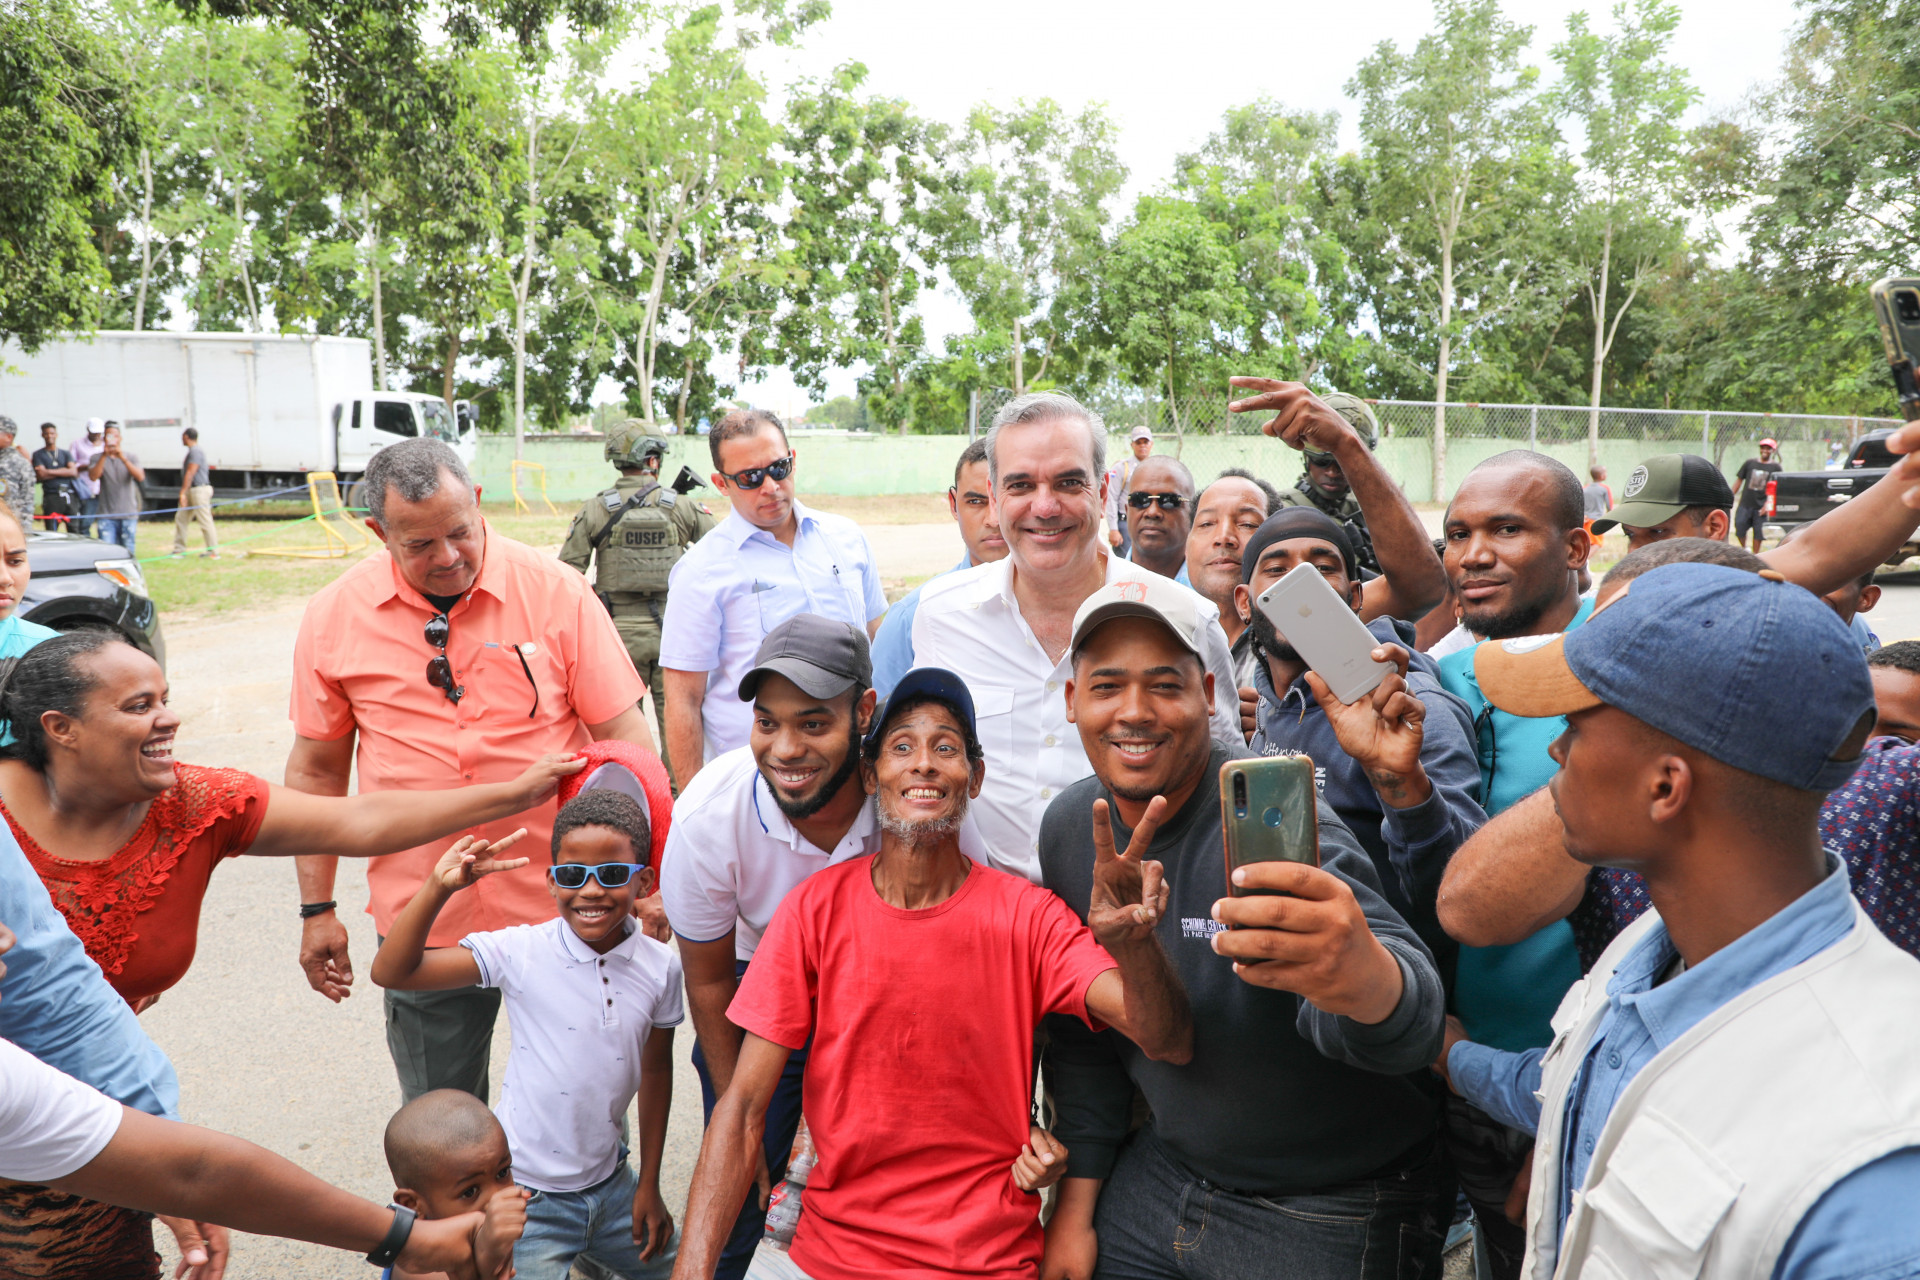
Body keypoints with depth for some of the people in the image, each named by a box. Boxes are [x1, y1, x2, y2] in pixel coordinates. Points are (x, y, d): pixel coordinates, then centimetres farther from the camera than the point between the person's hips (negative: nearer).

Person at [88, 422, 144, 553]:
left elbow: (140, 477, -9)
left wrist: (123, 459, -22)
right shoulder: (97, 458, 9)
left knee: (128, 552, 1)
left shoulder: (131, 457, 9)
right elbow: (93, 476, -10)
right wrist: (104, 456, -18)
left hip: (128, 514, 0)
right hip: (107, 514, 0)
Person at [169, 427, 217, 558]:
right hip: (191, 491, 11)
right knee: (180, 518, 10)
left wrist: (183, 493, -21)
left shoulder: (195, 451, -13)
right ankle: (179, 550, 14)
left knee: (204, 520, -8)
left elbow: (190, 473, -19)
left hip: (199, 490, -11)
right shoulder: (193, 451, 19)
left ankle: (213, 552, -5)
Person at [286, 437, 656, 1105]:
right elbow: (317, 771, 7)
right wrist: (317, 910, 8)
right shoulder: (332, 617, -3)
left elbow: (624, 738, -6)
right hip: (422, 925, 2)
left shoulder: (554, 589, -9)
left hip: (561, 907, -1)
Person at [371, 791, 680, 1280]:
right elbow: (391, 973, -21)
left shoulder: (660, 966, -9)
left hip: (609, 1184, 4)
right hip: (528, 1196, -3)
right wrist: (438, 887, -35)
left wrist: (649, 1185, 8)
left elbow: (656, 1069, 4)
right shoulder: (521, 953, -18)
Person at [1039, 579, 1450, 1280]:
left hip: (1336, 1216, -4)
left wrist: (1361, 975, -64)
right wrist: (1077, 1202, 5)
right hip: (1162, 1177, 5)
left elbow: (1412, 1009, -42)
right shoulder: (1070, 827, -6)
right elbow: (1082, 1032, 5)